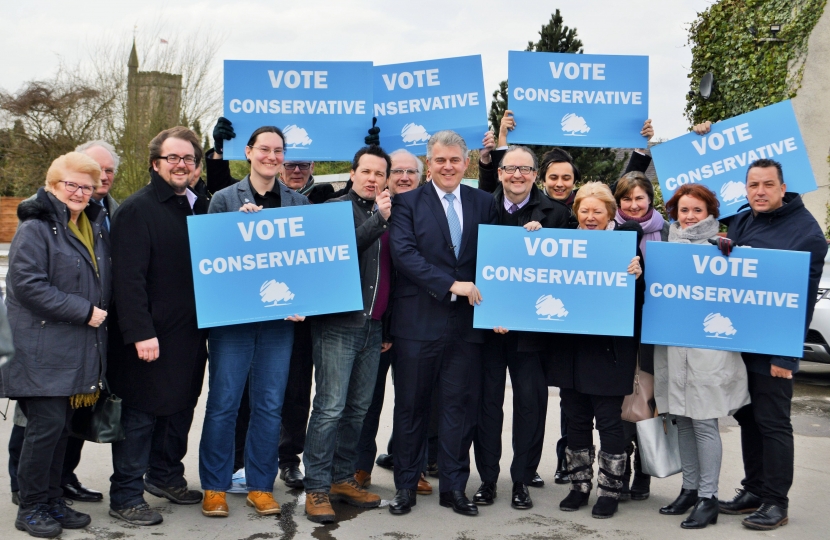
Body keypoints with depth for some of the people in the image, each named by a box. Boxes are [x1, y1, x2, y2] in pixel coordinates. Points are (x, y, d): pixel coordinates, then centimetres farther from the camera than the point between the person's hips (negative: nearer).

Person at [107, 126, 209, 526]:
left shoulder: (199, 207, 13)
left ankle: (165, 475, 33)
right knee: (141, 414, 1)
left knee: (180, 407, 16)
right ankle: (125, 496, 12)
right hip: (152, 336, -7)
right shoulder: (137, 209, -11)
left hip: (190, 332, 7)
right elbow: (129, 278, -19)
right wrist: (140, 332, -24)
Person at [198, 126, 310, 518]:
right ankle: (215, 486, 16)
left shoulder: (298, 203, 8)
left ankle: (260, 485, 19)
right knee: (223, 403, 2)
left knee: (270, 405, 7)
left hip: (279, 317, 2)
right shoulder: (224, 199, 3)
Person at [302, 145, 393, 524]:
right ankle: (317, 488, 1)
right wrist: (377, 219, -17)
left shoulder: (388, 215, 16)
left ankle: (343, 479, 21)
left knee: (359, 407, 10)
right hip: (337, 324, -6)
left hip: (372, 326, 6)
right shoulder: (335, 208, -1)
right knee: (330, 407, -7)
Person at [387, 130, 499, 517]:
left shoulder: (484, 203, 10)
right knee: (412, 405, 7)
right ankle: (406, 485, 21)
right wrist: (451, 285, -18)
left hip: (467, 322, 2)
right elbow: (404, 253, -12)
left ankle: (454, 487, 19)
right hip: (419, 322, -2)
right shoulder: (408, 203, 1)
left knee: (461, 405, 7)